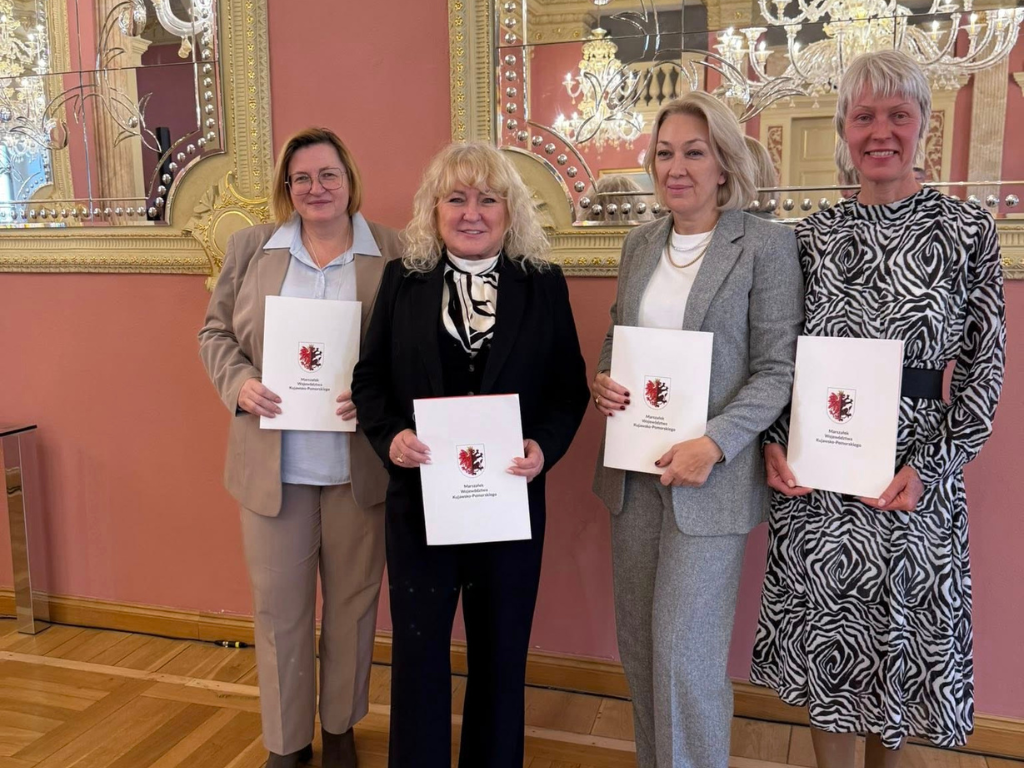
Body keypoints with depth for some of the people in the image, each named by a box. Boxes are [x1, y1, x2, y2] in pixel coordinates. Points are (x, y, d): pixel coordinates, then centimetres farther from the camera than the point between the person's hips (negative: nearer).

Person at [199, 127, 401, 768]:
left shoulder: (391, 253, -1)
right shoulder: (251, 249, 6)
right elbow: (216, 331, 9)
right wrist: (239, 382, -10)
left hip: (360, 465, -1)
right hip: (273, 463, 1)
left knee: (353, 601, 14)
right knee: (279, 604, 11)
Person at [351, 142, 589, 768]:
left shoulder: (544, 285, 0)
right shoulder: (402, 280, 2)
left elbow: (570, 388, 1)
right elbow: (369, 380, 3)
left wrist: (545, 447, -16)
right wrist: (390, 437, -15)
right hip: (419, 496, 0)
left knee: (502, 652, 16)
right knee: (418, 651, 12)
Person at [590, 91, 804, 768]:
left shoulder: (766, 244, -8)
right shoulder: (641, 243, 10)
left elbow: (776, 370, -11)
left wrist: (713, 445, -21)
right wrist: (603, 380, -2)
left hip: (711, 476, -6)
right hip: (634, 471, 6)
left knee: (684, 655, -3)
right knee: (639, 648, 14)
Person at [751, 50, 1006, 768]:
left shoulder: (969, 231, -2)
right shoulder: (813, 235, 4)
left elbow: (985, 367, -2)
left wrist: (931, 466, -11)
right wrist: (773, 444, -6)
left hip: (915, 472, -1)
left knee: (900, 633, 13)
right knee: (825, 635, 12)